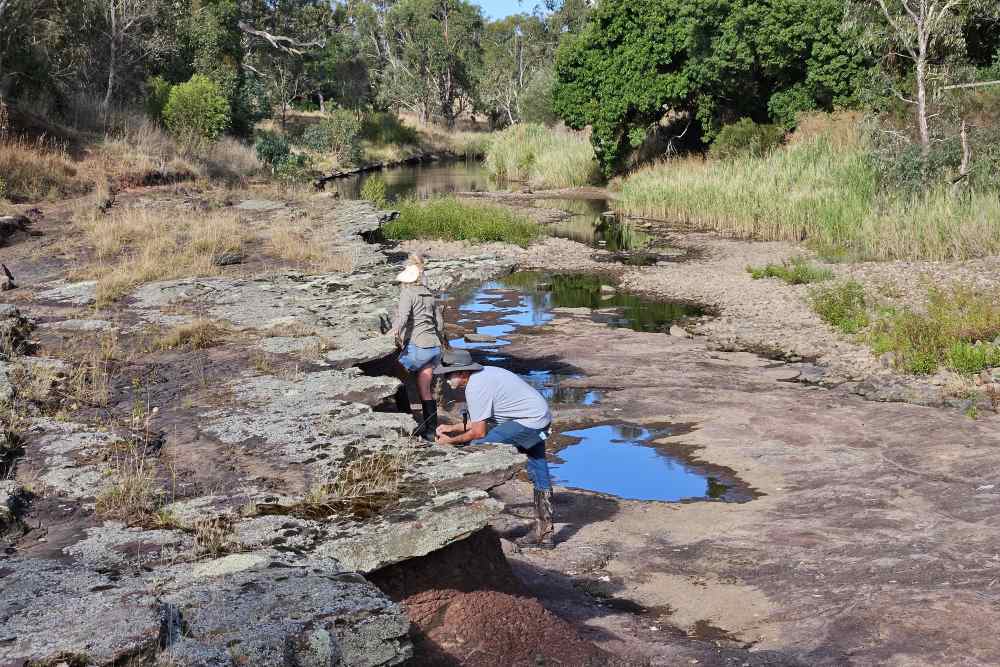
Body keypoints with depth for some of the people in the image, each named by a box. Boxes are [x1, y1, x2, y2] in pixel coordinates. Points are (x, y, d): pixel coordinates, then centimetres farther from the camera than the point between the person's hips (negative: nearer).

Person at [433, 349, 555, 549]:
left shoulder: (475, 388, -19)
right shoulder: (484, 374, 11)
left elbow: (479, 432, -15)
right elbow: (480, 421, 18)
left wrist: (451, 441, -3)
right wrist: (453, 428, 17)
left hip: (529, 422, -10)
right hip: (541, 418, 10)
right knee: (540, 477, 15)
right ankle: (544, 533, 23)